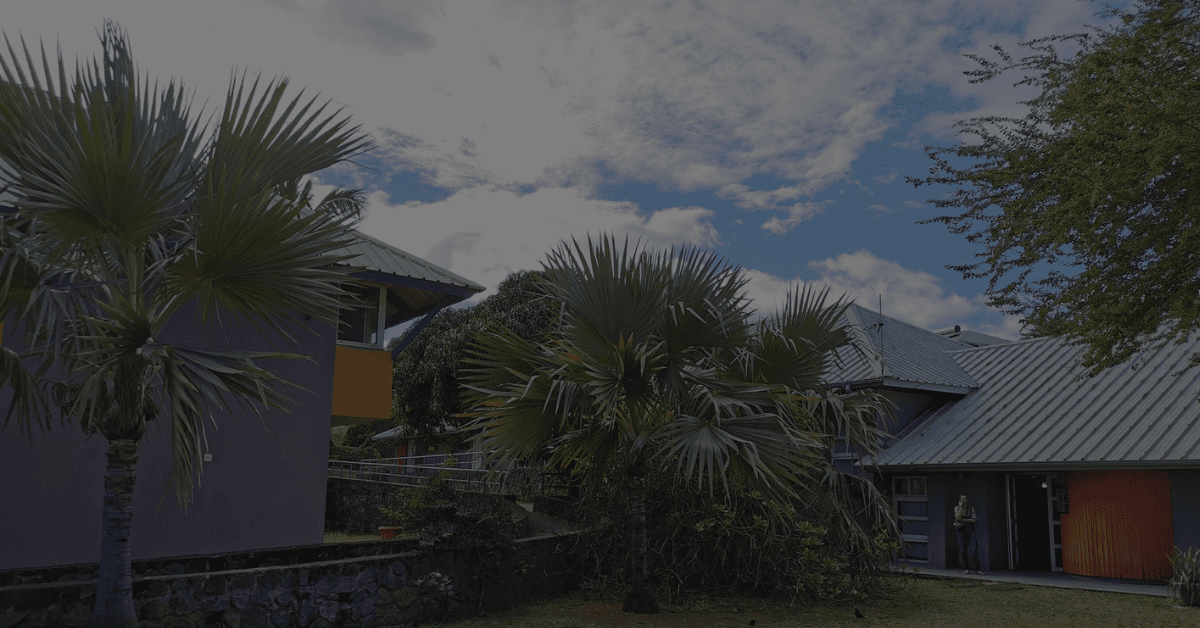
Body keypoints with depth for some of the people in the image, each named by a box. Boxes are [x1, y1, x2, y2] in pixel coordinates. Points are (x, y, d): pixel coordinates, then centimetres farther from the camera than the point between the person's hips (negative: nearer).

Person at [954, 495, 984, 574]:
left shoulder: (971, 508, -2)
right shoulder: (957, 508, 2)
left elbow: (974, 520, -11)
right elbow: (958, 518, -15)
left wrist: (962, 520, -13)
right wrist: (961, 507, -15)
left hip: (970, 529, -1)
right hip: (961, 531, 1)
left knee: (974, 549, -14)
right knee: (963, 550, -2)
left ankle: (977, 569, -14)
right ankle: (967, 569, 9)